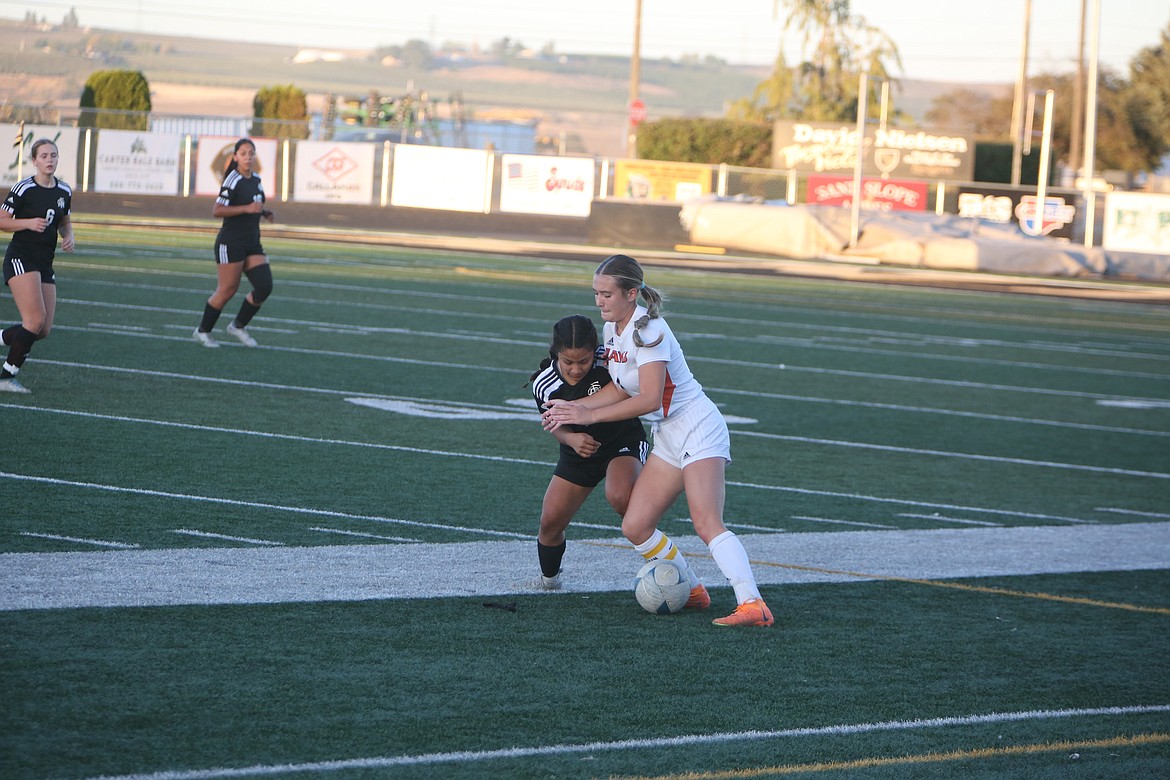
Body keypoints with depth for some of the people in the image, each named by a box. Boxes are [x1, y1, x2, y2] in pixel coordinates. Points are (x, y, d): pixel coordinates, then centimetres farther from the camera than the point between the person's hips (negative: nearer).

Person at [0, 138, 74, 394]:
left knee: (44, 330, 2)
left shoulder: (64, 192, 8)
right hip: (21, 258, -7)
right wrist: (29, 223, -21)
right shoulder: (23, 189, -10)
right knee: (36, 319, -19)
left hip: (45, 264, 7)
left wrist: (69, 237, 2)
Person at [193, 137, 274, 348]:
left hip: (252, 243, 8)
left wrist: (264, 212, 8)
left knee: (264, 286, -3)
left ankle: (238, 326, 15)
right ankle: (203, 331, 15)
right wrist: (247, 208, -27)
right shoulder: (233, 181, -14)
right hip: (231, 243, -7)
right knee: (227, 290, -4)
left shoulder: (256, 179, 10)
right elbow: (217, 211, -21)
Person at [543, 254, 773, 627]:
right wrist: (573, 406, 1)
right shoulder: (612, 327, 9)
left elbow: (649, 399, -24)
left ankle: (752, 605, -34)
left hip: (698, 428, -9)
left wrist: (589, 416, -19)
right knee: (635, 527, 1)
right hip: (667, 438, 9)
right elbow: (621, 389, 14)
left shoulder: (648, 330, -19)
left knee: (707, 525, -25)